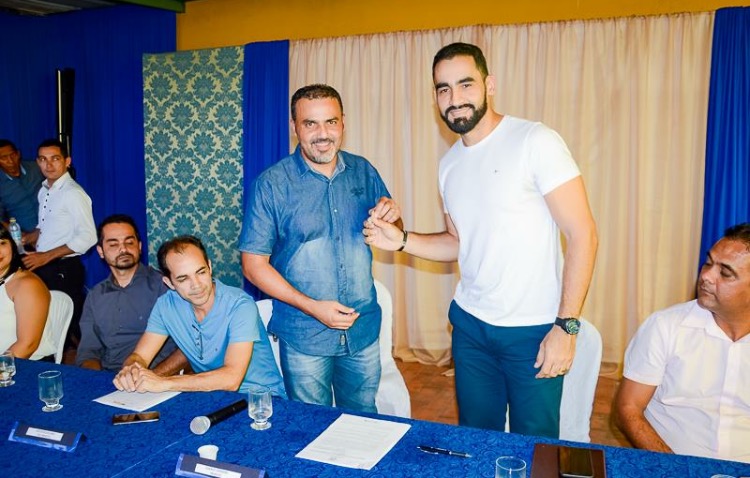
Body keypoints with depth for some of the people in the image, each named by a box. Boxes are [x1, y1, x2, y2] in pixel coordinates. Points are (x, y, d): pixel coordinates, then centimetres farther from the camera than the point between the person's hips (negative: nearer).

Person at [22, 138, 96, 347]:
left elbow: (87, 237, -21)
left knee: (69, 325, 0)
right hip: (42, 268, 8)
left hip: (64, 269, -8)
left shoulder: (73, 193, -14)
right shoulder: (44, 191, 12)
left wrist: (46, 256, -17)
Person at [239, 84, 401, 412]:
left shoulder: (363, 172, 0)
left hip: (364, 330, 3)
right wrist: (312, 307, -18)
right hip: (304, 338, -3)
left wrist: (390, 217, -13)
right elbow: (253, 265, -10)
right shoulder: (272, 184, -11)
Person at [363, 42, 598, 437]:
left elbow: (582, 234, -15)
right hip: (470, 325, 6)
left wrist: (566, 326, -18)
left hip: (534, 330, -5)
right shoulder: (449, 163, 7)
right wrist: (401, 240, -1)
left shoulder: (535, 141, -13)